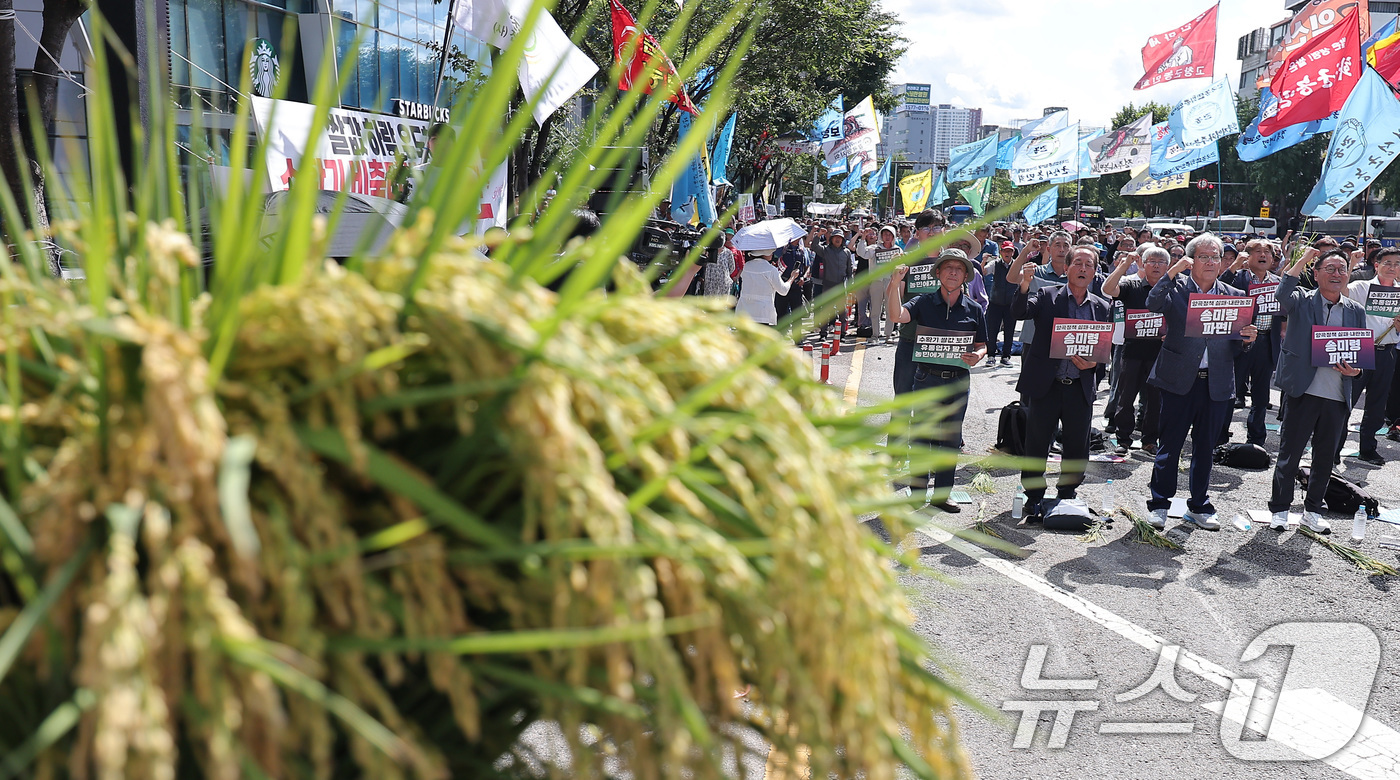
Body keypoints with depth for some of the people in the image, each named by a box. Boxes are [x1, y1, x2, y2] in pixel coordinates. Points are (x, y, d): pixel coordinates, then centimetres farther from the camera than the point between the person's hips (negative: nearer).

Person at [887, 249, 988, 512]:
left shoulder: (974, 309, 4)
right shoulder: (924, 303, -2)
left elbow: (982, 345, 11)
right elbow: (897, 316, -19)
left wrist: (977, 357, -12)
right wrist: (895, 283, -31)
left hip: (958, 382, 2)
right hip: (927, 379, -2)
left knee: (951, 439, 10)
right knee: (922, 436, 4)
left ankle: (942, 493, 22)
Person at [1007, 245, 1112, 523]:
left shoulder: (1102, 308, 11)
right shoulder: (1047, 296, 1)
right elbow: (1019, 312, -17)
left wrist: (1094, 361, -8)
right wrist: (1025, 285, -33)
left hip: (1081, 389, 3)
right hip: (1046, 385, -3)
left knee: (1077, 448, 11)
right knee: (1037, 445, 3)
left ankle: (1067, 495, 30)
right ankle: (1034, 499, 17)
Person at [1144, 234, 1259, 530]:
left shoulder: (1234, 296, 10)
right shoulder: (1177, 288, 1)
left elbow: (1238, 344, 11)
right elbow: (1153, 304, -20)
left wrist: (1249, 337, -11)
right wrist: (1173, 271, -23)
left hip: (1216, 383, 3)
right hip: (1179, 380, -3)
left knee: (1205, 447, 12)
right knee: (1169, 444, 2)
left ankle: (1199, 506, 25)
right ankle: (1159, 504, 13)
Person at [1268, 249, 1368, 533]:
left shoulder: (1356, 311, 12)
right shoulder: (1301, 301, -1)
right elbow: (1283, 294, -25)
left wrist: (1356, 371, -7)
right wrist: (1304, 259, -20)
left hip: (1338, 397, 4)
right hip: (1303, 391, -4)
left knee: (1326, 457, 13)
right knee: (1289, 453, 3)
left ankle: (1313, 509, 28)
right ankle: (1279, 509, 16)